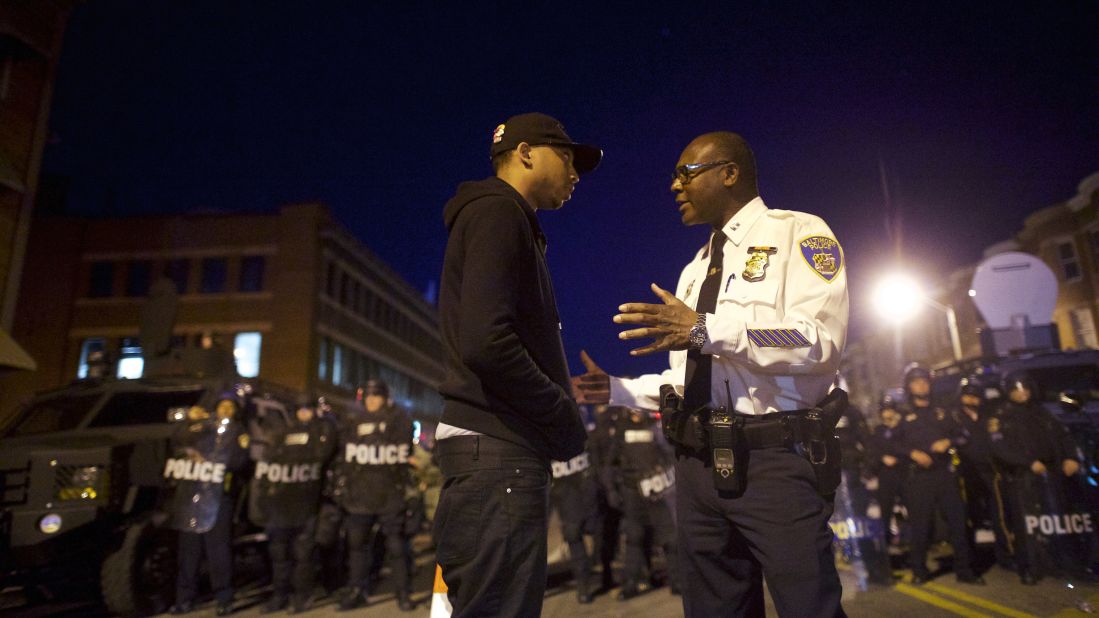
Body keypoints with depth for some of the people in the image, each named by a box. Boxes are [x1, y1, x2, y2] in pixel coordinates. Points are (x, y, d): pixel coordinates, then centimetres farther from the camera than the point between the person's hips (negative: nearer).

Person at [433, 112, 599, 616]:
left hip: (500, 448, 10)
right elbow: (486, 344, -23)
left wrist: (559, 414, 12)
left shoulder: (506, 220, 22)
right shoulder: (499, 212, -8)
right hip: (498, 450, -10)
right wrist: (566, 418, -11)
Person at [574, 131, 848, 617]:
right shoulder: (693, 271, 20)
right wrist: (618, 390, 10)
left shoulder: (798, 233, -1)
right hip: (699, 463, 7)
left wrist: (706, 330, -25)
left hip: (777, 458, -6)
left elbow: (821, 340, -16)